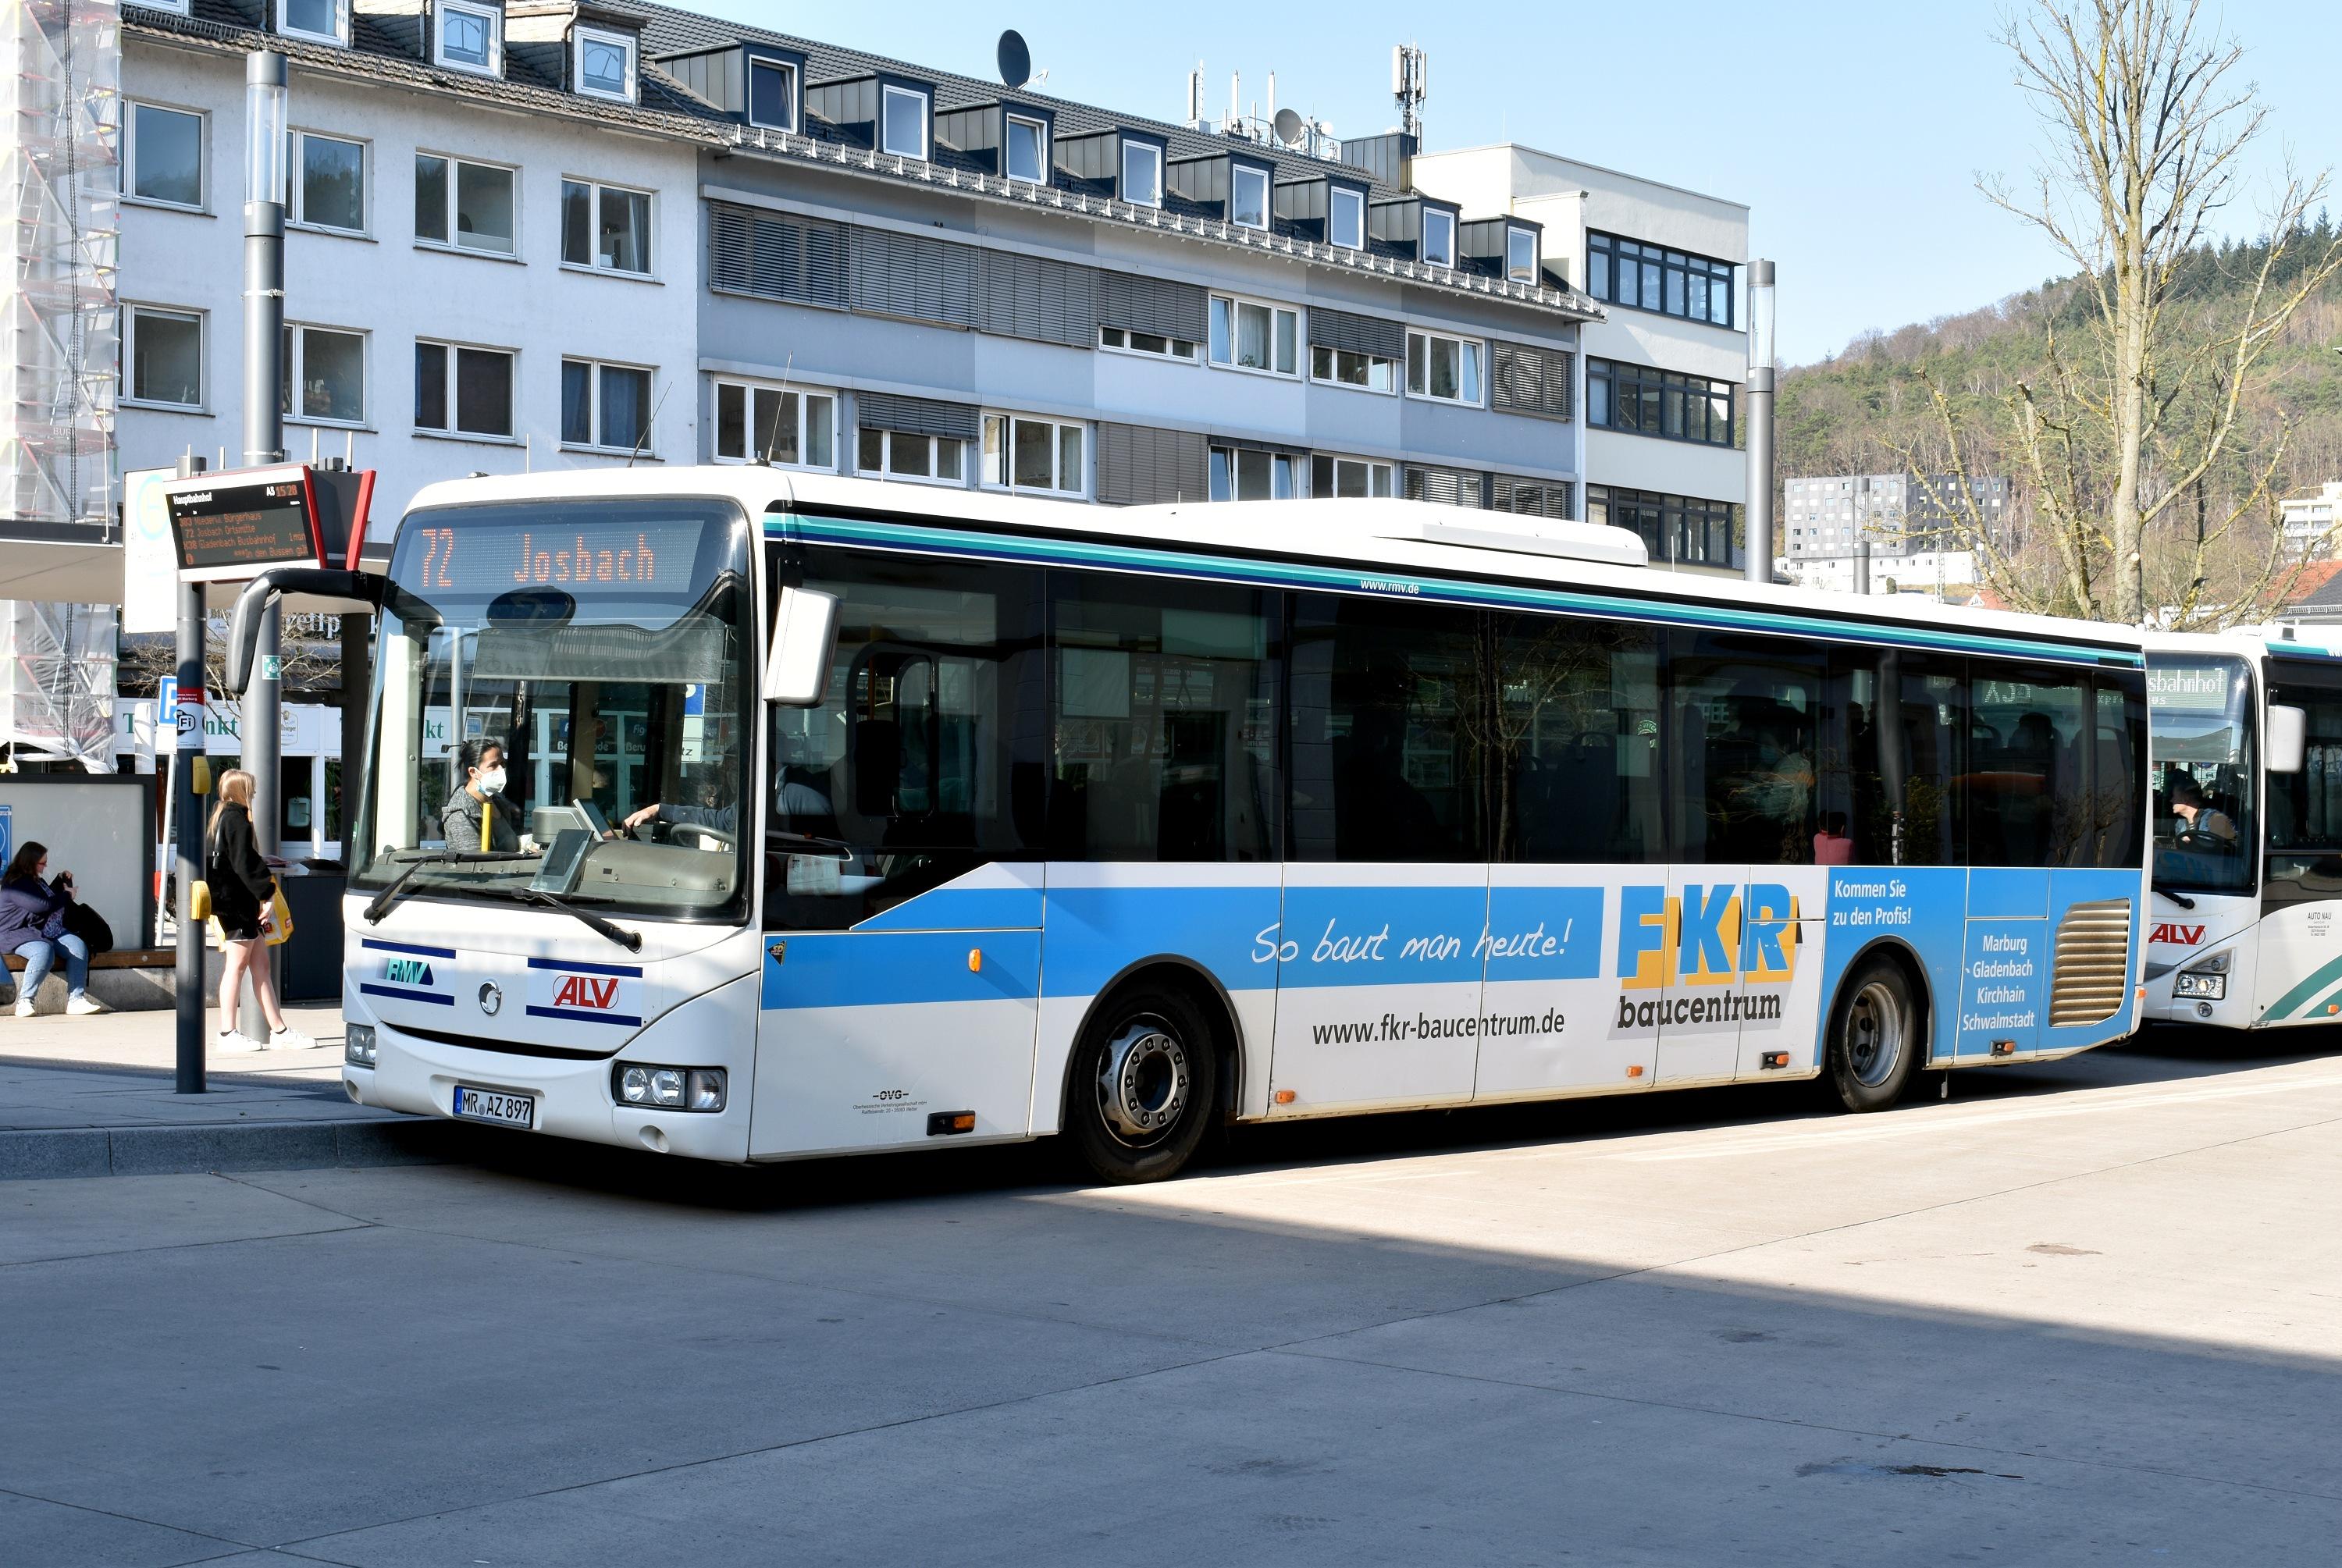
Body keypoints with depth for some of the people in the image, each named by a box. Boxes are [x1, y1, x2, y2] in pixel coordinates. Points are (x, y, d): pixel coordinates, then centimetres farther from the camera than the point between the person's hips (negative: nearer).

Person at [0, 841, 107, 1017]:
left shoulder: (36, 880, 19)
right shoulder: (15, 884, -13)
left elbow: (49, 896, 40)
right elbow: (43, 905, -23)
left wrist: (62, 881, 23)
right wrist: (67, 896, -7)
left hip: (48, 932, 9)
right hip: (18, 934, -9)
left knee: (78, 946, -16)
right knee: (44, 951, -40)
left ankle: (76, 999, -21)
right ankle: (24, 1002, -28)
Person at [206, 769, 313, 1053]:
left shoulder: (221, 815, 18)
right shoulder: (236, 819, -12)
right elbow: (244, 863, -18)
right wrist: (267, 893, -14)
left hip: (236, 901, 10)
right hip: (237, 901, -10)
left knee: (260, 963, 9)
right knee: (238, 963, -6)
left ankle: (279, 1031, 10)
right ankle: (228, 1033, -4)